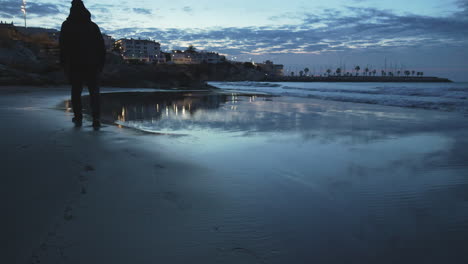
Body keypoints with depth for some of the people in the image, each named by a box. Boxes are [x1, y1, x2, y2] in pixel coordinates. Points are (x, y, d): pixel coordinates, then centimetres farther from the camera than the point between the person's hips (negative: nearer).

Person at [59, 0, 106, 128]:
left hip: (75, 65, -1)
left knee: (76, 91, 12)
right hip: (93, 65, 1)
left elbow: (63, 46, -3)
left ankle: (78, 117, 11)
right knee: (94, 92, 2)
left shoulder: (67, 26, 4)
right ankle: (96, 119, -13)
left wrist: (64, 64, 1)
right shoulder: (93, 26, 9)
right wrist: (101, 64, 9)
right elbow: (101, 46, 6)